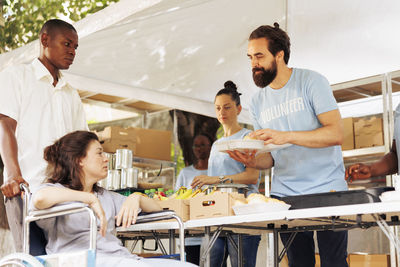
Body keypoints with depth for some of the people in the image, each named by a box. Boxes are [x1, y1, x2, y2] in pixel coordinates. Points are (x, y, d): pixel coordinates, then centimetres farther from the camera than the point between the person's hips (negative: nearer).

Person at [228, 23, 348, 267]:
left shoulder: (311, 81, -5)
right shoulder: (258, 102, 10)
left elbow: (336, 133, -15)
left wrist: (286, 136, -25)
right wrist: (253, 161, -9)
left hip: (327, 189, -4)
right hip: (285, 194, 4)